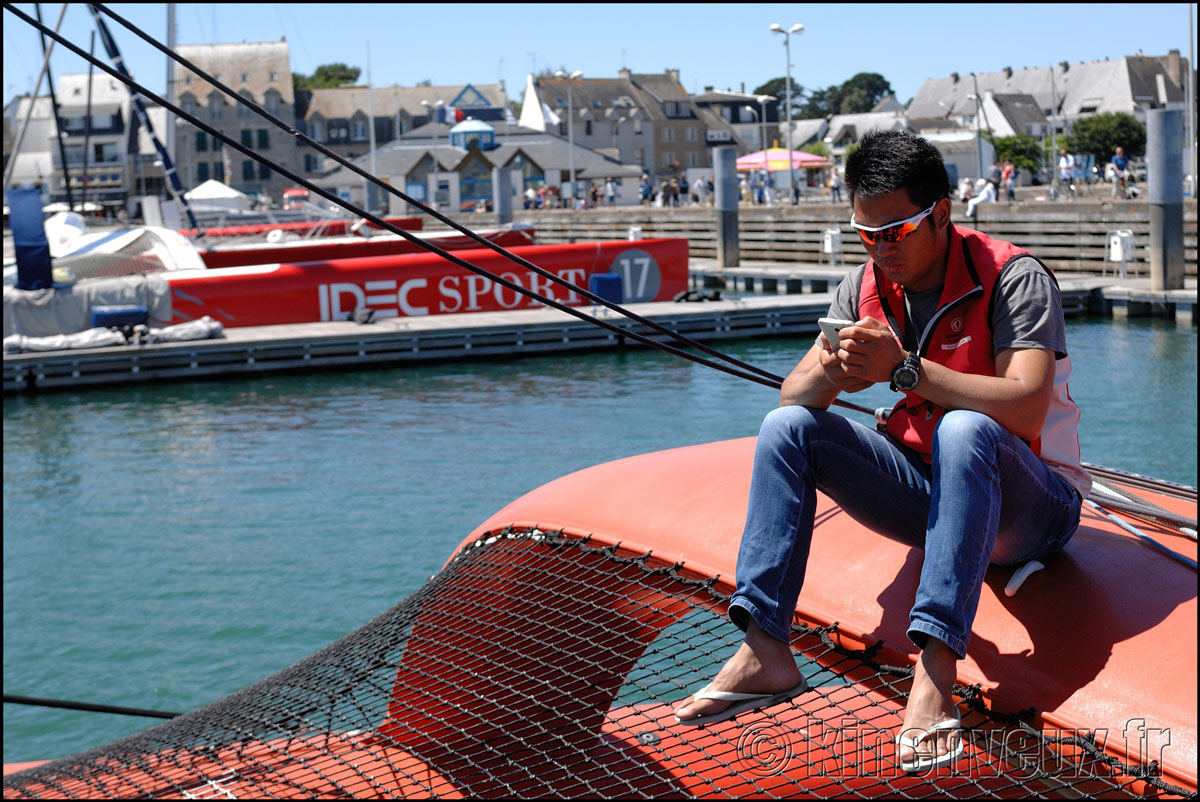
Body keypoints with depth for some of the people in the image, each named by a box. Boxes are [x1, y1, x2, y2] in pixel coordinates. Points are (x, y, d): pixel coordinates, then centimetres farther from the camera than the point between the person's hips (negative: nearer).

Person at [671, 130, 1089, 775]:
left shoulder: (1014, 279, -16)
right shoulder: (865, 288, 1)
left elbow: (1026, 408, -31)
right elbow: (791, 397, -3)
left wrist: (905, 368, -35)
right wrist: (831, 373, -26)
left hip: (1032, 506, -6)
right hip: (928, 494, 6)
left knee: (964, 430, -38)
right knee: (786, 428, -10)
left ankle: (935, 676, -45)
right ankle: (764, 653, -17)